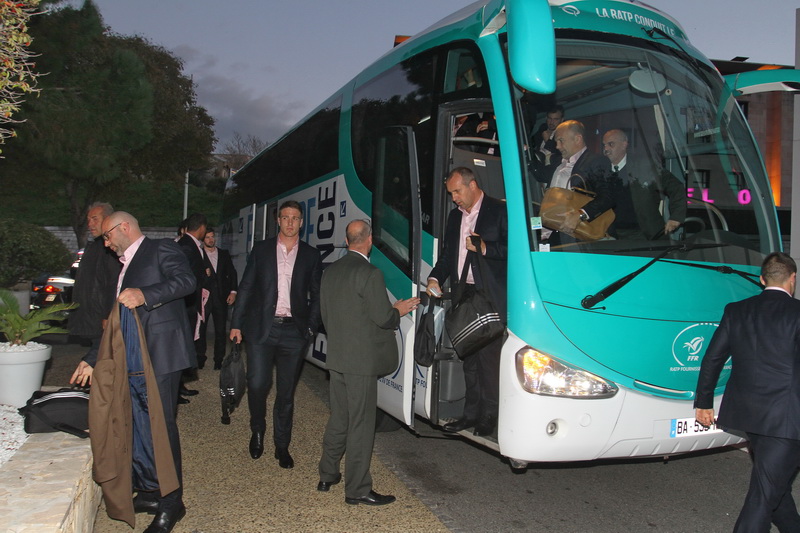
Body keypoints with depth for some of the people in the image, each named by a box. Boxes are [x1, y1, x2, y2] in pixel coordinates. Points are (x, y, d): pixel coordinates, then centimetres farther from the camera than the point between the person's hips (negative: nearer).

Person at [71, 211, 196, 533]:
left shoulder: (162, 249, -2)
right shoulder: (127, 266, 24)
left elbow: (186, 280, -20)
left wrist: (145, 295, -33)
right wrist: (94, 360, 22)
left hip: (162, 353, -9)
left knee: (161, 423, -6)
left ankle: (171, 503, 5)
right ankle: (150, 493, 25)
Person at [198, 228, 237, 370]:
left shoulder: (224, 254, 14)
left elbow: (232, 273, 12)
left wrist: (233, 291, 2)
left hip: (221, 297, 2)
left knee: (220, 329, 2)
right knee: (200, 328, 2)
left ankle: (219, 359, 8)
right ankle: (200, 357, 13)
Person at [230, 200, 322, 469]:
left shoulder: (311, 255, 7)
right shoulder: (261, 249, 7)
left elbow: (317, 295, 9)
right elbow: (246, 288, 6)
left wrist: (311, 327, -1)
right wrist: (236, 324, 1)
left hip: (293, 331, 1)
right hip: (261, 328, 0)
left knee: (286, 393, 7)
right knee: (257, 384, -6)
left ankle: (282, 446, 21)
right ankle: (257, 431, 22)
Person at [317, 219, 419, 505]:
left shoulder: (331, 271, 8)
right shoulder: (369, 274, -17)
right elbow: (383, 318, -16)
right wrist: (399, 310, 4)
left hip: (336, 357, 8)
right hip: (362, 360, -8)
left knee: (338, 418, 19)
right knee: (361, 424, 0)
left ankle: (327, 476, 30)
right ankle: (357, 489, 9)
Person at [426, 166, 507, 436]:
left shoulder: (499, 211, -3)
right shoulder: (455, 216, 18)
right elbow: (447, 254, 20)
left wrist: (485, 249, -18)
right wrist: (435, 278, 5)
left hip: (490, 297, -7)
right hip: (463, 295, 7)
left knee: (489, 356, -3)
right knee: (469, 357, 12)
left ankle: (488, 416, 9)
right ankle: (471, 412, 21)